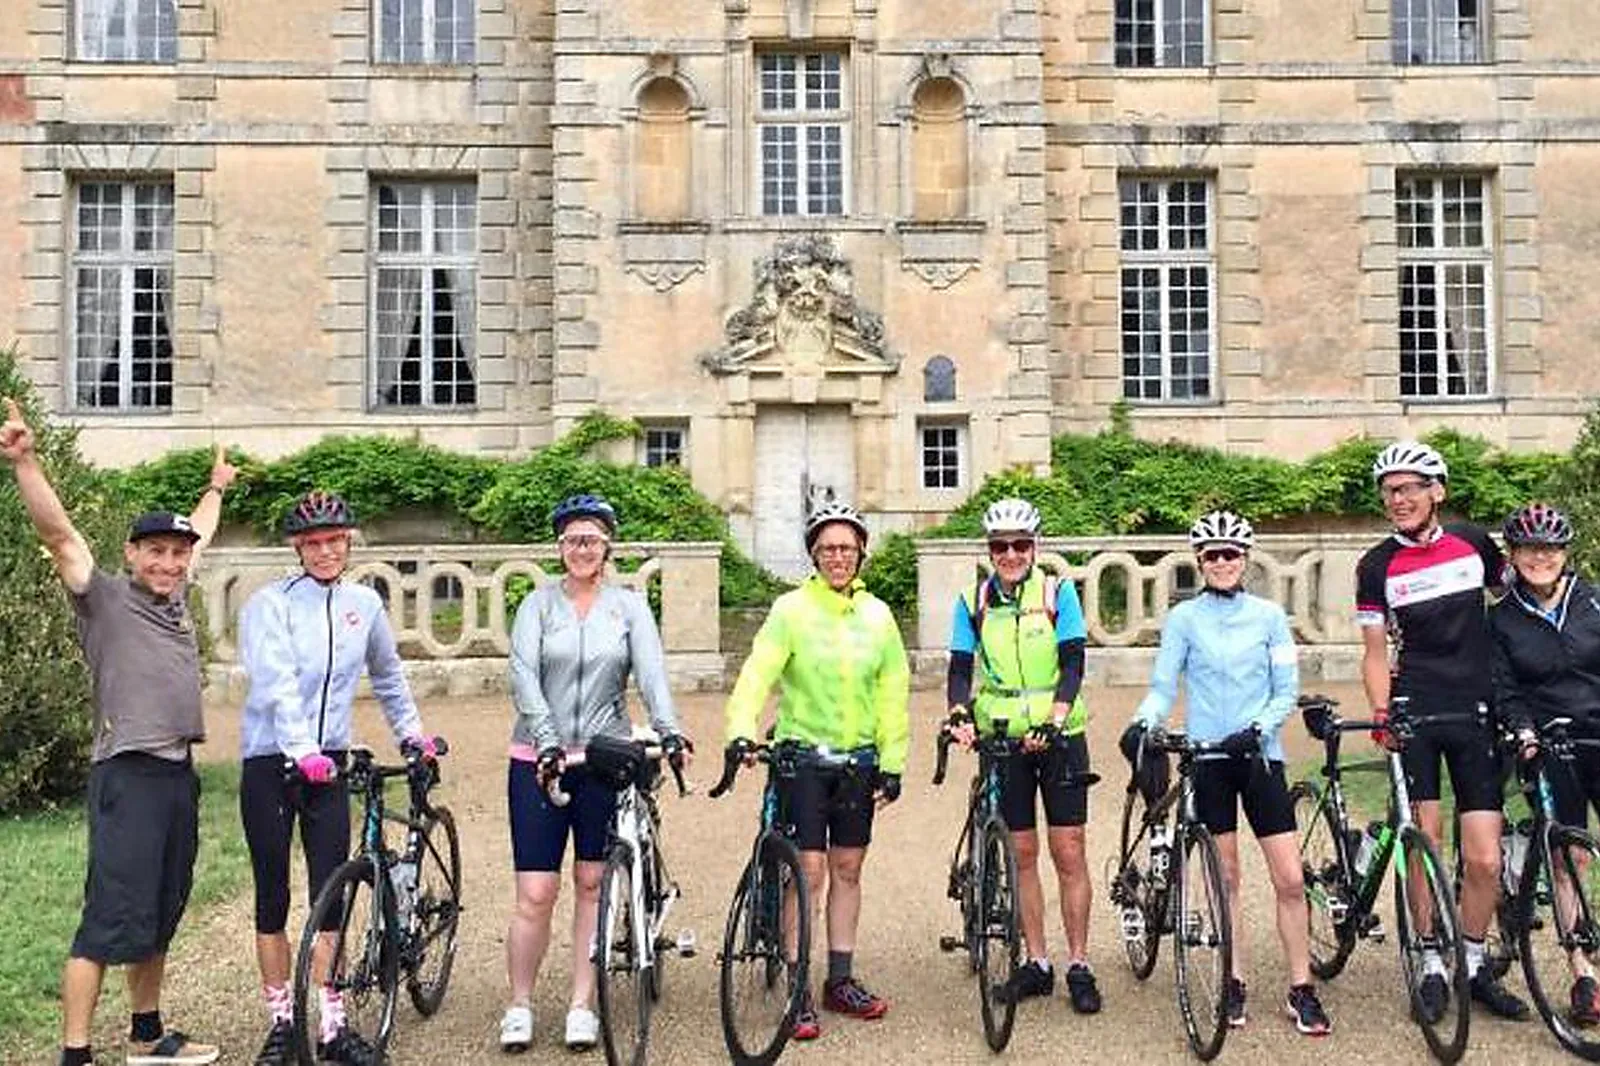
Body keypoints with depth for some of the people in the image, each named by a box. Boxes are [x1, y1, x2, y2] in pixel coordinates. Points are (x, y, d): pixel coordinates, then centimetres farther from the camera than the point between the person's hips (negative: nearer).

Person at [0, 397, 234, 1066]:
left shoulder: (175, 599, 16)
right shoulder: (105, 599, -2)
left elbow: (198, 534, 33)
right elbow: (59, 534, -16)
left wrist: (216, 488, 48)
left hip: (178, 774, 8)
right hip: (128, 777, -7)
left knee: (159, 917, 16)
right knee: (110, 921, -8)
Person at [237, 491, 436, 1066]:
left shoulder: (365, 604, 5)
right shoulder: (270, 603, -8)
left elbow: (388, 677, 20)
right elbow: (276, 682, -21)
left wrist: (413, 733, 20)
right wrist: (302, 749, -32)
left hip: (330, 763, 3)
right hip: (271, 761, -3)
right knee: (273, 898, 6)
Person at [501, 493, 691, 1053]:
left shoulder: (629, 605, 6)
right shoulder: (539, 603, 3)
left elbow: (651, 672, -7)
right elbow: (523, 676, -8)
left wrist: (668, 730, -24)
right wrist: (548, 740, -23)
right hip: (539, 759, -1)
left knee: (593, 885, 7)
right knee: (536, 893, -1)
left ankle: (582, 1006, 18)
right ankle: (519, 1006, 17)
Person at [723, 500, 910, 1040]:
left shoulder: (877, 615, 5)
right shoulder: (791, 610, -6)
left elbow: (892, 695, 7)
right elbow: (757, 674, -17)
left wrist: (892, 764, 3)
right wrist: (741, 731, -32)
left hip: (859, 759, 4)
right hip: (802, 753, -4)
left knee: (847, 869, 11)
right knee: (809, 872, -4)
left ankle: (841, 981, 24)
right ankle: (799, 992, 6)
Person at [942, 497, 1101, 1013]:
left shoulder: (1058, 592, -3)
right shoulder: (973, 602, 3)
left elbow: (1073, 664, -9)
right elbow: (960, 667, -2)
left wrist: (1053, 720, -23)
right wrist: (959, 713, -21)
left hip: (1058, 735, -2)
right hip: (1002, 739, 2)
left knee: (1068, 852, -1)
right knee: (1022, 852, 8)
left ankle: (1079, 966, 10)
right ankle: (1036, 963, 19)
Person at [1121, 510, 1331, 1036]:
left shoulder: (1269, 615, 4)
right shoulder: (1183, 618, 1)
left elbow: (1286, 691, 3)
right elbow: (1163, 687, -2)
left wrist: (1257, 729, -15)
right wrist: (1142, 722, -21)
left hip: (1259, 756, 1)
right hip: (1207, 757, 0)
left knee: (1290, 879, -2)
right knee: (1225, 878, 6)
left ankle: (1302, 991, 10)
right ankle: (1234, 984, 18)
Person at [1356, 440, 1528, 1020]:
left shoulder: (1473, 542, 4)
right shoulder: (1377, 566, -1)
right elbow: (1376, 653, 0)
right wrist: (1381, 716, -14)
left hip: (1476, 713, 2)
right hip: (1416, 713, -1)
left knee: (1485, 860, 0)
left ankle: (1474, 963, 21)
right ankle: (1432, 967, 13)